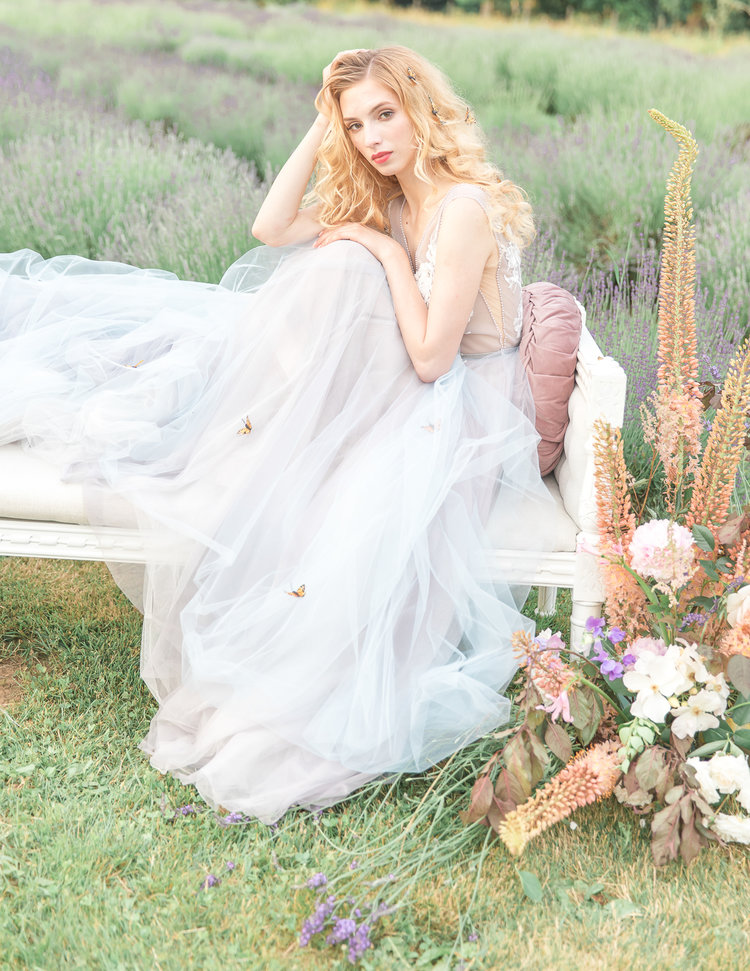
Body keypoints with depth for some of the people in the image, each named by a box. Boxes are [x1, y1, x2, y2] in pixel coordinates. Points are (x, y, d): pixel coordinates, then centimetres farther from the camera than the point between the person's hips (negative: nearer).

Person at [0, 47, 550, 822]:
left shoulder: (465, 206, -20)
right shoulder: (385, 198, 7)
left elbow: (431, 358, -23)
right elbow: (272, 229, 3)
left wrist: (391, 256, -17)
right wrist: (321, 132, 0)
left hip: (464, 411, -7)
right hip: (395, 389, 8)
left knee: (357, 522, -32)